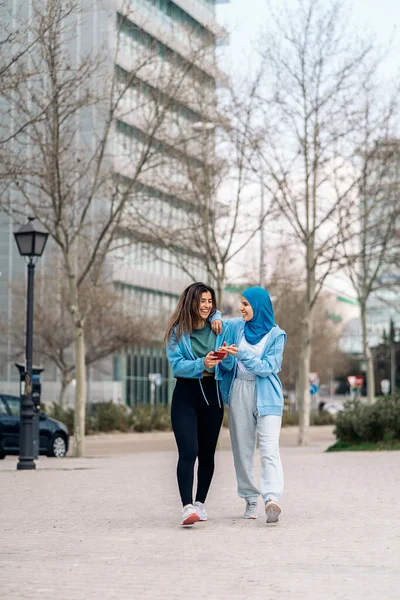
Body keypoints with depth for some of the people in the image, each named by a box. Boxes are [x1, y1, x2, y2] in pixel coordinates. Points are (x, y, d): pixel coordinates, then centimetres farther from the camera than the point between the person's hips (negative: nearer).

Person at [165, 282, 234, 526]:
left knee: (207, 453, 9)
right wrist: (201, 363, -26)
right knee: (188, 451, -16)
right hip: (186, 394, -3)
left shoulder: (219, 328, 6)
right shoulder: (178, 331, -3)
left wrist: (226, 357, -7)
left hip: (212, 394, 3)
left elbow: (230, 366, 14)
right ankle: (187, 507, -22)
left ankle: (200, 503, 22)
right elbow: (177, 366, -11)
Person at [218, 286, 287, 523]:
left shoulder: (276, 335, -3)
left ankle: (272, 499, -26)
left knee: (269, 448, -16)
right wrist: (225, 357, -4)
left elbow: (268, 367, -10)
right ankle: (250, 499, 13)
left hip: (266, 395, -4)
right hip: (239, 394, 4)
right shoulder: (235, 327, 6)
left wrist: (241, 353, -19)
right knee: (242, 450, 5)